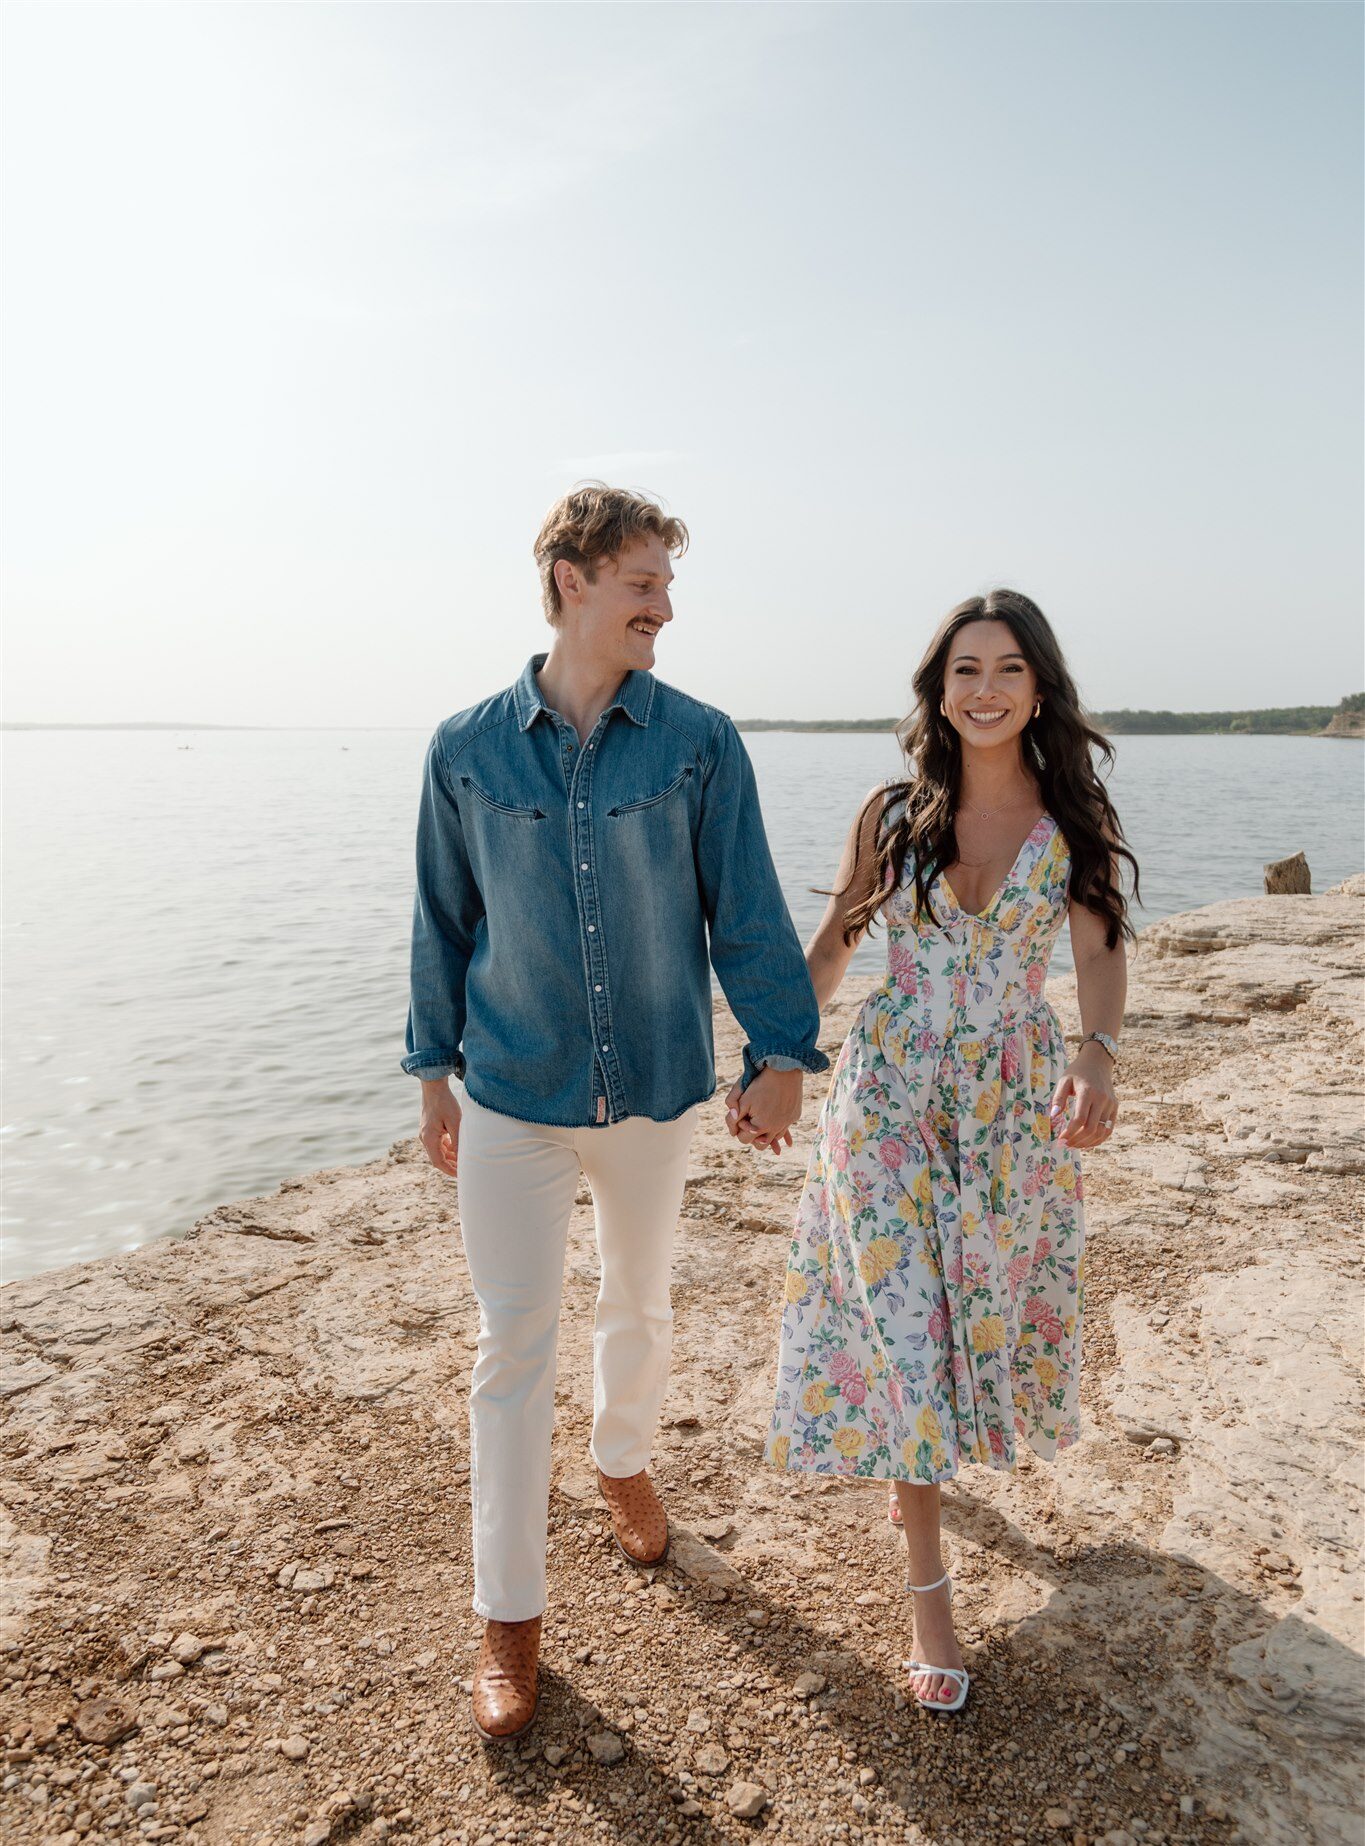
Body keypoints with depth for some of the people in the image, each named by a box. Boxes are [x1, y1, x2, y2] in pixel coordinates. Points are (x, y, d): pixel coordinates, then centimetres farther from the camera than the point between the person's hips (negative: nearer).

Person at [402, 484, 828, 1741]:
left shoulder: (700, 742, -5)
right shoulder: (468, 749, -3)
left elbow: (748, 909, -3)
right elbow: (445, 921, 5)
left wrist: (781, 1050, -8)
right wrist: (436, 1070, 7)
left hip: (658, 1084, 1)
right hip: (513, 1093, -1)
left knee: (640, 1304, 20)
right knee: (513, 1343, 4)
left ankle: (625, 1462, 50)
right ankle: (509, 1615, 21)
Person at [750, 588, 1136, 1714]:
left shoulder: (1075, 821, -1)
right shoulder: (892, 816, -2)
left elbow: (1100, 950, -13)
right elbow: (832, 948, 2)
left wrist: (1100, 1054, -33)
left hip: (1017, 1103, 1)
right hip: (891, 1095, -1)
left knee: (991, 1313, 15)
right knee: (902, 1332, -1)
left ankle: (922, 1463, 50)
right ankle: (929, 1586, 15)